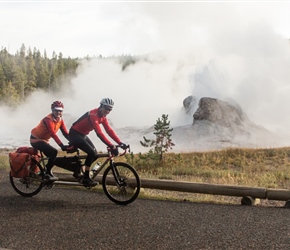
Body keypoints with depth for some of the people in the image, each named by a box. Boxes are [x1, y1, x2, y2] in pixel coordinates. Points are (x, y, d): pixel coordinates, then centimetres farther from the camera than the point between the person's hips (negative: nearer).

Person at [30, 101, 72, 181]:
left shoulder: (60, 120, -2)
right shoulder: (48, 119, -26)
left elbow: (65, 133, -6)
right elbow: (53, 134, -36)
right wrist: (62, 146, -43)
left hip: (44, 140, 9)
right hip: (36, 139, -9)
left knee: (52, 157, 8)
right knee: (54, 151, -24)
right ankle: (48, 173, -16)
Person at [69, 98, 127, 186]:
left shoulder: (103, 116, 0)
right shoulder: (93, 115, -28)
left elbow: (109, 130, -1)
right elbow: (99, 133, -37)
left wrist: (120, 143, -11)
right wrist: (111, 146, -42)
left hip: (83, 135, 9)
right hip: (75, 134, -9)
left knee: (94, 153, 4)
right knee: (91, 152, -19)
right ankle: (86, 178, -10)